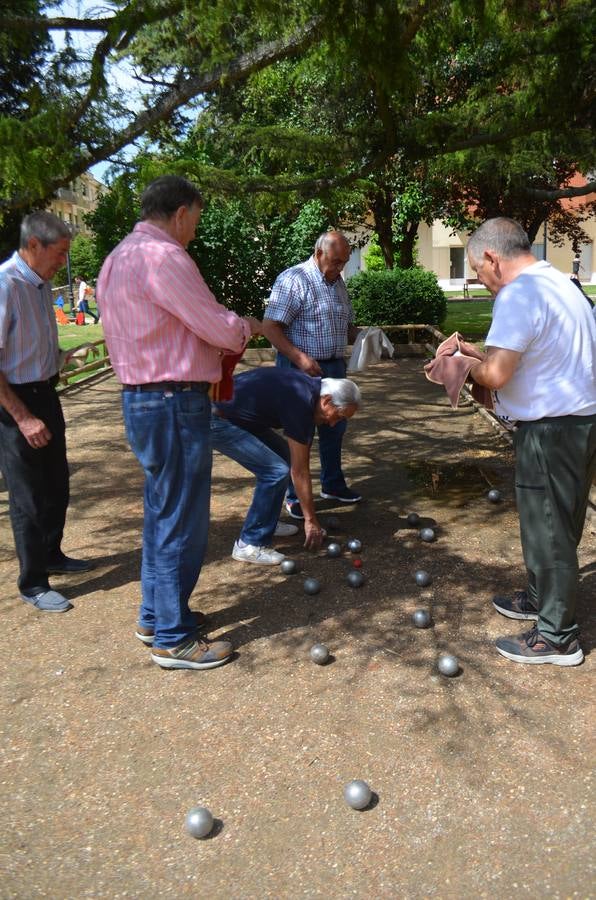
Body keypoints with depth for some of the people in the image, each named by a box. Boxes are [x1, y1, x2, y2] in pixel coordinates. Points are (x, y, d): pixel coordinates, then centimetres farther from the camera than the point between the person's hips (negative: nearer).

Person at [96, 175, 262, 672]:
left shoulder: (119, 257, 15)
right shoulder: (163, 256, -16)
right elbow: (221, 329, -16)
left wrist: (225, 334, 17)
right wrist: (248, 325, 6)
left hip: (141, 398, 10)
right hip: (174, 403, -10)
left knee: (162, 514, 20)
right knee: (182, 522, 0)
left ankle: (155, 614, 33)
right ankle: (174, 638, 12)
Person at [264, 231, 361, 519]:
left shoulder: (337, 282, 12)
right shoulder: (293, 280, -14)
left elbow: (346, 324, 22)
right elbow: (272, 327, -18)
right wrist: (300, 358, -27)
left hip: (334, 366, 8)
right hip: (301, 368, -8)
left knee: (335, 426, 16)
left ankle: (332, 484, 32)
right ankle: (295, 496, 14)